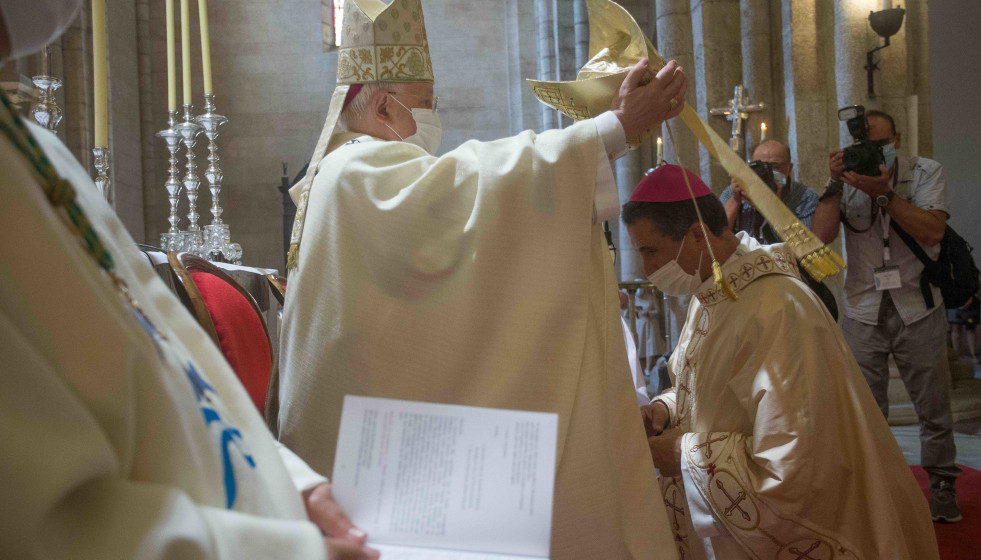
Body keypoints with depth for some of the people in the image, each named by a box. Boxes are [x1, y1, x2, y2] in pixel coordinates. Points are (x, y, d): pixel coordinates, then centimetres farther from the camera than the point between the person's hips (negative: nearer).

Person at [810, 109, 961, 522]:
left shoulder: (925, 173, -2)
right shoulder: (848, 180, 2)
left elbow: (931, 230, -17)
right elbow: (821, 236, -11)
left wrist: (883, 192, -24)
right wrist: (836, 183, -18)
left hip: (918, 309, -1)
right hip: (864, 312, 1)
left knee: (933, 406, 5)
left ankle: (942, 487, 21)